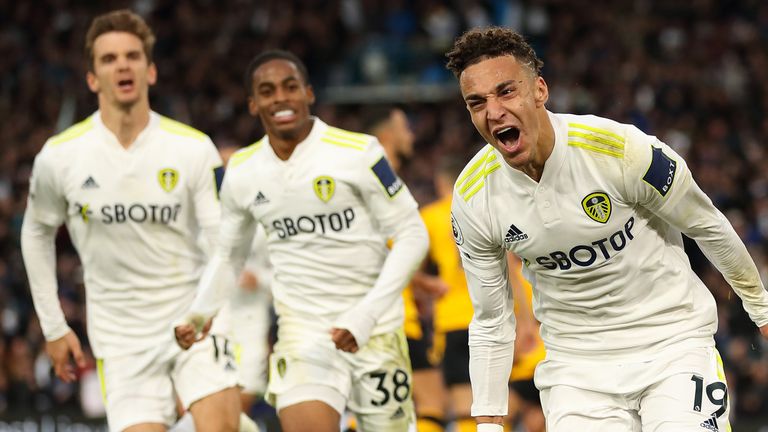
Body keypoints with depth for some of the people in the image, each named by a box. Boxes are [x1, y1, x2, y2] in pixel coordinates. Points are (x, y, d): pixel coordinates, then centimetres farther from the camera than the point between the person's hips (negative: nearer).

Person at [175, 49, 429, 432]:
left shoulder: (358, 152, -10)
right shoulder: (241, 171, 4)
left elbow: (411, 235, -8)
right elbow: (228, 254, 19)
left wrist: (367, 314, -18)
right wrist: (199, 314, 2)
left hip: (374, 330, -2)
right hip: (303, 333, 2)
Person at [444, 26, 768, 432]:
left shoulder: (620, 150, -20)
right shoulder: (471, 199, -9)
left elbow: (709, 227, -3)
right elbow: (490, 323, 4)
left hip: (672, 342, -2)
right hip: (575, 363, 3)